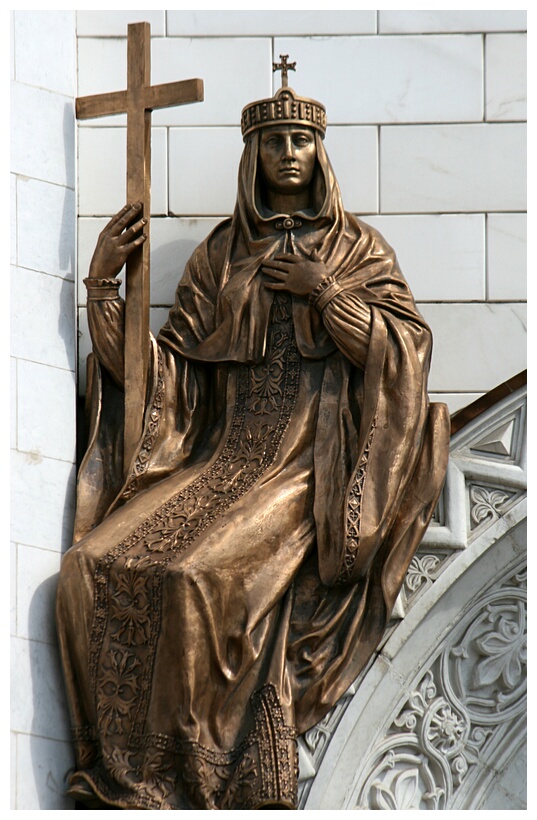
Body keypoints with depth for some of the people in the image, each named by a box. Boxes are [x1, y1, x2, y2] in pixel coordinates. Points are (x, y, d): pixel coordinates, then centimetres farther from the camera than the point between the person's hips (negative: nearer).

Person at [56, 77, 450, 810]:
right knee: (93, 565, -22)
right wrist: (104, 288, 0)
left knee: (199, 575, -31)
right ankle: (119, 770, -18)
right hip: (220, 455, 4)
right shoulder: (220, 256, 18)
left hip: (310, 466, -4)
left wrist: (323, 292, -7)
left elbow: (406, 348, 0)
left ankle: (183, 776, -18)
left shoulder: (358, 249, 11)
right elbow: (166, 368, 11)